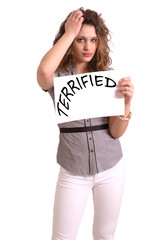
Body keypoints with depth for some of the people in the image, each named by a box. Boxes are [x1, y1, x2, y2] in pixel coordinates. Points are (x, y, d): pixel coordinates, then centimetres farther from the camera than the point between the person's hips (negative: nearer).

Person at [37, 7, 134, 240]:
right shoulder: (59, 76, -7)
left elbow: (116, 132, -5)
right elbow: (43, 72, -34)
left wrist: (127, 101, -23)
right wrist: (69, 33, -22)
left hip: (111, 168, 2)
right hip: (73, 173, -2)